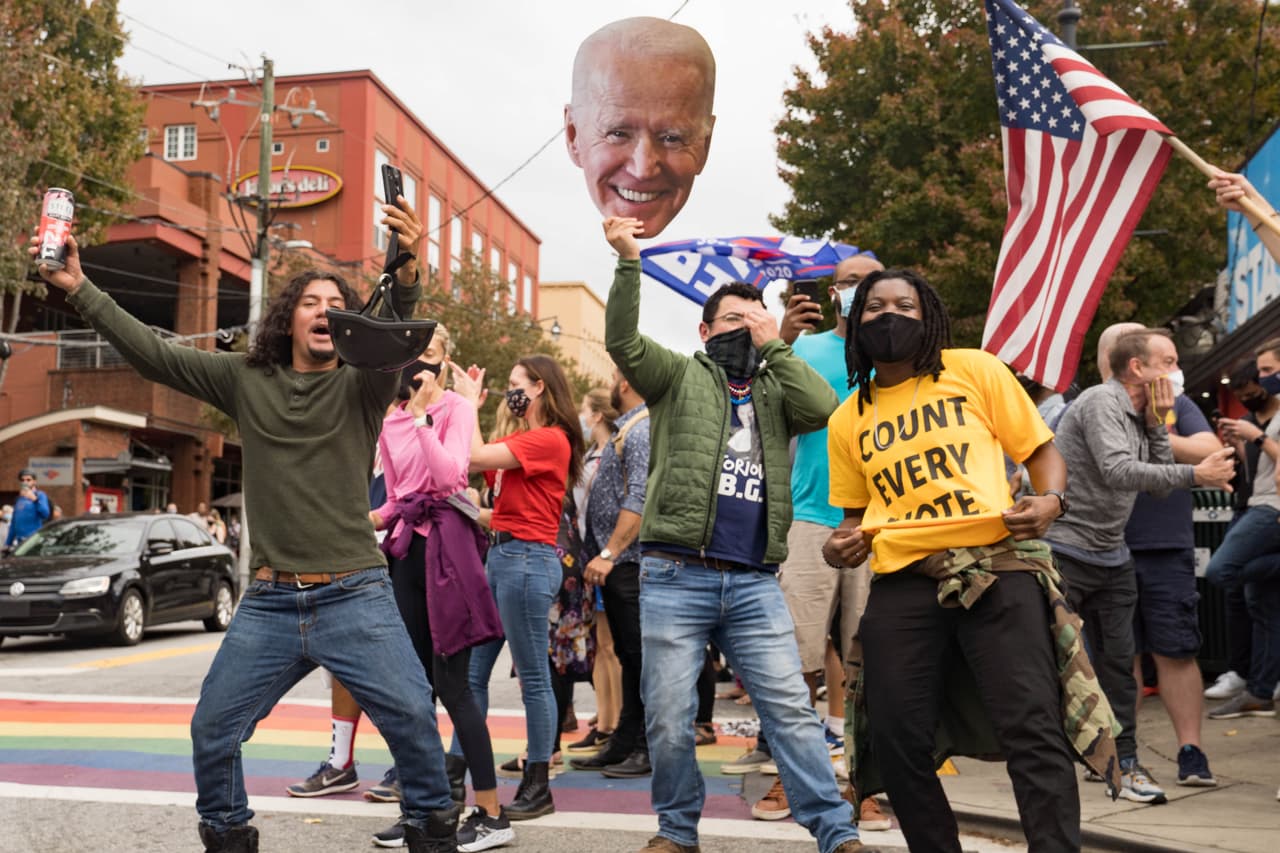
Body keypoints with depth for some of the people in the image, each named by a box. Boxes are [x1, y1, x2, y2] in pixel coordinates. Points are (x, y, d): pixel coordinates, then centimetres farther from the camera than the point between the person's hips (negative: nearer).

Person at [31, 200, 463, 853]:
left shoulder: (362, 388, 0)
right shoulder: (246, 380, 8)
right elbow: (153, 354, 6)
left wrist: (407, 274, -40)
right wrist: (79, 291, 0)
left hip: (355, 597, -2)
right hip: (269, 603, 3)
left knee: (413, 719, -7)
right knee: (213, 729, 7)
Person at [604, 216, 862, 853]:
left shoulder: (775, 390, 17)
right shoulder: (680, 377, 10)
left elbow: (824, 408, -4)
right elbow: (622, 341, -7)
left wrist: (773, 345, -1)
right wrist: (628, 261, -19)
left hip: (755, 582, 2)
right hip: (675, 576, -2)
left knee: (792, 710, -1)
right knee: (668, 720, 3)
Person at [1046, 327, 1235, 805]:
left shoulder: (1140, 417, 12)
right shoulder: (1102, 402, -14)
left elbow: (1160, 487, 5)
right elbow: (1118, 472, -27)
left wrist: (1157, 424, -2)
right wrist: (1195, 475, -28)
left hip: (1112, 559, 8)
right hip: (1066, 552, -8)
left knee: (1118, 662, 9)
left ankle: (1124, 763, 16)